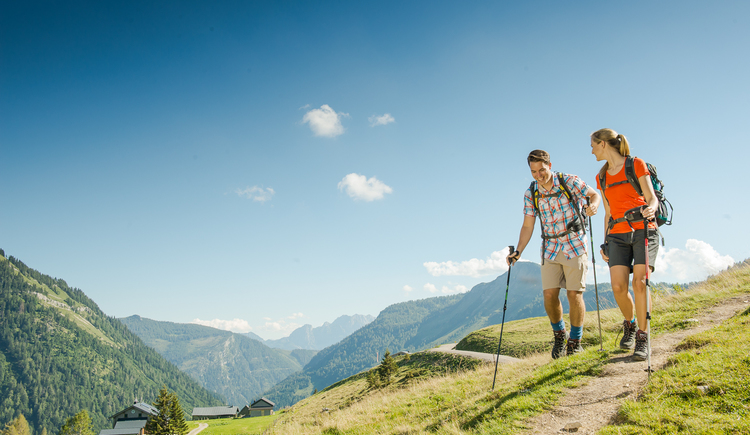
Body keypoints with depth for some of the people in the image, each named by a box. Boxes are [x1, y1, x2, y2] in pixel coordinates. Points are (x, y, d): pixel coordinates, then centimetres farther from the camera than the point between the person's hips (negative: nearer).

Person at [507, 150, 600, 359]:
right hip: (550, 249, 3)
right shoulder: (530, 194, 0)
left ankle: (575, 342, 13)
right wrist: (518, 251, -7)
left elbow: (595, 194, 1)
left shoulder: (569, 182, -9)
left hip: (574, 246, -3)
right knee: (549, 294, -5)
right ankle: (559, 335, 21)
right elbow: (527, 227, 4)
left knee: (574, 294, -5)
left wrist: (594, 205, -23)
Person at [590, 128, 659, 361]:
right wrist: (605, 242, 13)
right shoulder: (601, 177, 16)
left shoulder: (636, 165, 2)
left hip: (643, 230, -4)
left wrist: (650, 208, -25)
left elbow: (652, 198, -2)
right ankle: (629, 324, 17)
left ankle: (642, 337, -6)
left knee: (640, 282, -17)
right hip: (618, 235, 4)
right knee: (618, 286, -11)